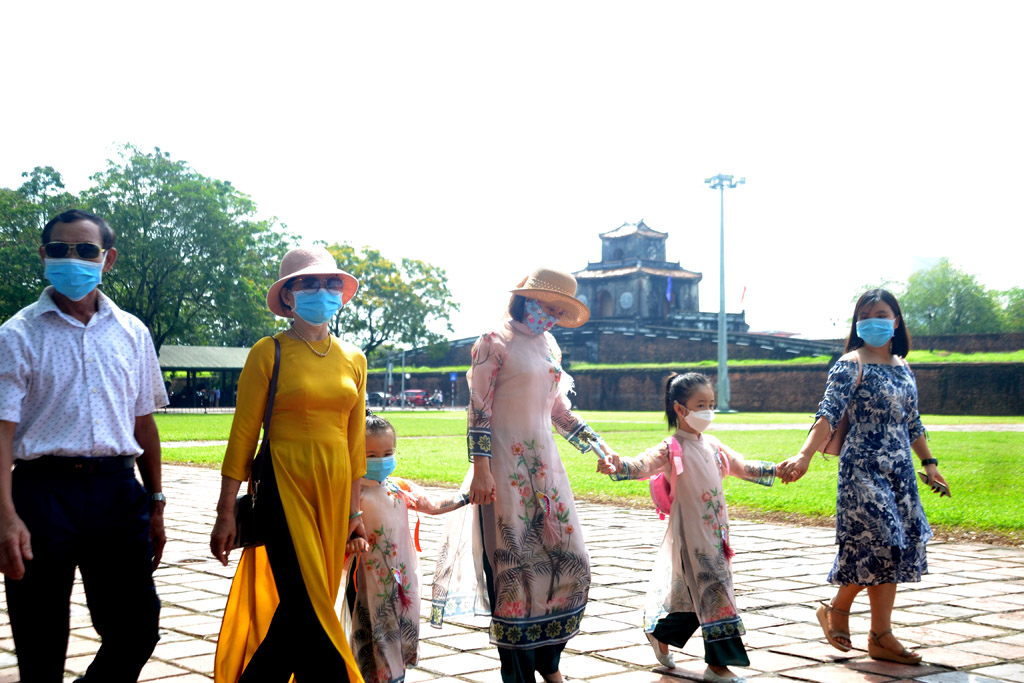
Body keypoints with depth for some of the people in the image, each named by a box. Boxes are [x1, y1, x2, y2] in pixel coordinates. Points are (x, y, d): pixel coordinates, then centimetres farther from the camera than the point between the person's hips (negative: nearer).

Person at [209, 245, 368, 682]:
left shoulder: (353, 359, 11)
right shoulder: (269, 353, -3)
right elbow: (243, 434, -4)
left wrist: (353, 508, 13)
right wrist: (226, 512, -7)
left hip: (333, 489, 5)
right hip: (285, 486, -5)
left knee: (299, 609, 7)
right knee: (308, 605, -8)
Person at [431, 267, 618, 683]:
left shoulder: (550, 347, 14)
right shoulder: (495, 343, -6)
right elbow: (479, 409, -10)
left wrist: (598, 446, 18)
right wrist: (480, 469, -16)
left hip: (544, 465, 7)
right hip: (506, 466, -7)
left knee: (569, 562, 3)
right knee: (516, 568, -4)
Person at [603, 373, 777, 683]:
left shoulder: (713, 446, 12)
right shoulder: (672, 449, -10)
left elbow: (742, 467, 25)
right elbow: (644, 465, -26)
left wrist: (776, 470, 23)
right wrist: (616, 465, -46)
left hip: (715, 533, 7)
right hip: (691, 535, -7)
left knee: (694, 595, 13)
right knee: (712, 592, -9)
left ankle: (659, 633, 35)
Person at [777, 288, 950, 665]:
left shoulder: (902, 367, 12)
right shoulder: (851, 365, -9)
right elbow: (829, 414, -21)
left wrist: (929, 463, 18)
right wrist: (805, 456, -35)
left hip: (900, 470, 7)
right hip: (863, 468, -7)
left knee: (896, 547, 5)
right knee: (881, 543, -11)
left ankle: (881, 636, 12)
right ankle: (837, 608, 13)